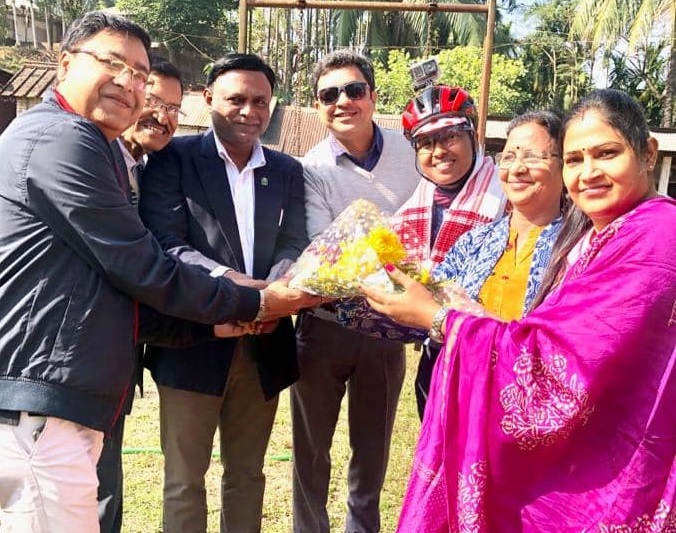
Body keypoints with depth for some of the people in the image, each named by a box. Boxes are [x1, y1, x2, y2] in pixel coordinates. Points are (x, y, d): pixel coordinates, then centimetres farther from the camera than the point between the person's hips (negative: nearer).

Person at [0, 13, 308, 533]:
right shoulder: (63, 139, -14)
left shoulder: (82, 144, 20)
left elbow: (122, 262, 22)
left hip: (52, 399, 10)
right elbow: (142, 269, -16)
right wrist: (253, 304, -6)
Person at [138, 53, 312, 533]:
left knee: (248, 474, 18)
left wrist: (277, 289, -21)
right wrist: (229, 281, -28)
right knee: (184, 479, 11)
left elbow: (293, 246, 1)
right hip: (193, 341, -3)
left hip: (264, 345, 4)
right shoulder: (174, 158, -2)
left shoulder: (287, 171, 11)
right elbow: (165, 244, -13)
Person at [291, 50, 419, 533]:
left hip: (388, 326, 3)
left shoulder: (406, 151, -3)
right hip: (326, 326, -2)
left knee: (374, 446, 20)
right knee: (312, 447, 15)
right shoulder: (311, 170, -11)